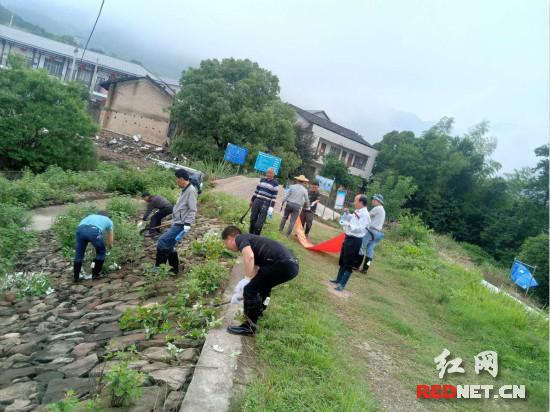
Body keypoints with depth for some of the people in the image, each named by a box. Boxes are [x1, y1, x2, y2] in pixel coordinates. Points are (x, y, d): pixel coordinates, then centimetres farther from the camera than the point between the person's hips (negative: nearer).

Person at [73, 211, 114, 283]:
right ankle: (96, 274, 27)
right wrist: (110, 246, 59)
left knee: (79, 254, 22)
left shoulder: (91, 216, 43)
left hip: (80, 229, 4)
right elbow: (110, 243, 37)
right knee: (101, 252, 21)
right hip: (94, 231, -3)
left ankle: (76, 277, 28)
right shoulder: (109, 221, 35)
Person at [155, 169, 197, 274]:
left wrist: (187, 224, -23)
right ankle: (174, 268, 22)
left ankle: (159, 268, -2)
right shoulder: (184, 190, 15)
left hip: (181, 225, -10)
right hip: (177, 224, 10)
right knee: (169, 246, 12)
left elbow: (192, 210, -19)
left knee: (162, 242, -12)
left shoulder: (191, 190, -15)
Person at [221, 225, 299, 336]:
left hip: (283, 264, -10)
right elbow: (255, 268, 33)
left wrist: (246, 280, -7)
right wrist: (241, 293, 38)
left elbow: (249, 257, -19)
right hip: (291, 264, 10)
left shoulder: (240, 239, 3)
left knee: (250, 289, 0)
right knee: (263, 284, 33)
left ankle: (250, 326, 14)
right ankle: (258, 310, 51)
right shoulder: (250, 241, 29)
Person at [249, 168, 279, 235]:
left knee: (259, 223, -8)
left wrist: (271, 207, -14)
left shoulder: (275, 183, -3)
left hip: (266, 204, -5)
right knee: (252, 219, 9)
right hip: (257, 201, 5)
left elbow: (274, 196, -8)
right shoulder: (262, 179, 11)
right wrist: (252, 200, 18)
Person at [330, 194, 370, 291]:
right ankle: (338, 280, 33)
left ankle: (342, 284, 10)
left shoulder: (365, 215, -17)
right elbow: (343, 221, 18)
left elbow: (359, 229, -27)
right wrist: (346, 213, 3)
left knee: (349, 263, 1)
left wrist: (349, 225, -31)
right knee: (342, 260, 19)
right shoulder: (356, 213, 9)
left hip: (355, 241, -9)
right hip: (348, 238, 9)